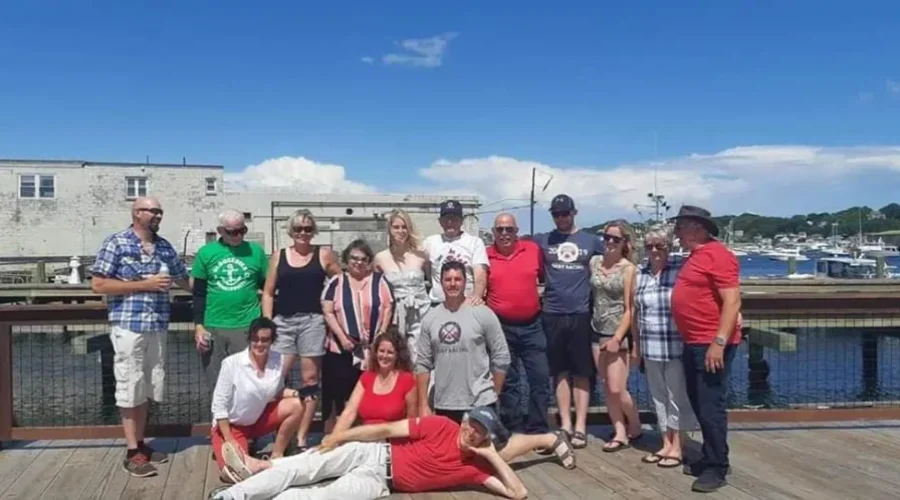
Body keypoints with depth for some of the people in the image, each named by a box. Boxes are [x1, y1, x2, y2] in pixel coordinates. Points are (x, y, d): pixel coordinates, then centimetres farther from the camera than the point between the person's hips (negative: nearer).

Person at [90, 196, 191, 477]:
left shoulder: (165, 247, 11)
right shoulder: (116, 243, -5)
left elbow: (184, 280, 21)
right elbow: (98, 285, -10)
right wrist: (144, 284, -14)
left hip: (158, 327, 6)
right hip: (128, 326, -6)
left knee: (148, 388, 12)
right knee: (130, 388, 0)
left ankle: (140, 444, 24)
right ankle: (132, 453, 7)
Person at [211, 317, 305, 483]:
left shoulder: (278, 361, -11)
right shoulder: (231, 363, -22)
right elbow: (219, 405, -17)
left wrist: (296, 393, -18)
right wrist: (229, 441, -19)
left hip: (258, 419, 4)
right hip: (229, 425, -4)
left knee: (296, 405, -19)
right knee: (234, 474, -22)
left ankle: (276, 455, -2)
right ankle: (225, 449, 15)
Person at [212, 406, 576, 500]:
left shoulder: (476, 468, -3)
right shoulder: (441, 426, -3)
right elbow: (387, 429, -3)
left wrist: (494, 456, -11)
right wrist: (339, 436, -6)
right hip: (372, 455, 1)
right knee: (298, 469, -11)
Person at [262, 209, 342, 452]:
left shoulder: (324, 255, 5)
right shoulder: (278, 256, 9)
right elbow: (268, 293, 9)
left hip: (312, 321, -1)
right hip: (283, 321, 2)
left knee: (310, 379, 2)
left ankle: (301, 438, 8)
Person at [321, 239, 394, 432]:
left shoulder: (379, 281, 8)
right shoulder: (336, 282, 7)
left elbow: (388, 308, 3)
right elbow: (327, 312, 0)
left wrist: (381, 336, -7)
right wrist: (342, 337, -10)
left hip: (373, 349, 1)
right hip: (341, 349, 0)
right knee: (337, 398, 1)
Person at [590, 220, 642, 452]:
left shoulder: (628, 268, -9)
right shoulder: (595, 262, 5)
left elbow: (630, 308, -11)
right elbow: (591, 293, 8)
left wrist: (617, 338, -17)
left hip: (618, 334, -5)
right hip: (598, 331, 5)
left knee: (617, 389, -4)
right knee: (607, 388, 8)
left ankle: (635, 427, 19)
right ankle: (620, 433, 17)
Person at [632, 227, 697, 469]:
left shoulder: (680, 271, -5)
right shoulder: (639, 275, 9)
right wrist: (636, 345, 14)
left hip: (676, 346, -5)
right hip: (650, 348, 5)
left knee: (677, 396, 3)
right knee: (659, 396, 13)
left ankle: (677, 448, 14)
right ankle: (666, 445, 24)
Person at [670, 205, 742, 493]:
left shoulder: (716, 254, -14)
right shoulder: (694, 256, 15)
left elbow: (732, 301, -21)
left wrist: (719, 342, -25)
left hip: (711, 345, -10)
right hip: (693, 344, 10)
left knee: (711, 408, -4)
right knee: (699, 406, 16)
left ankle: (717, 469, 5)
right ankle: (709, 459, 26)